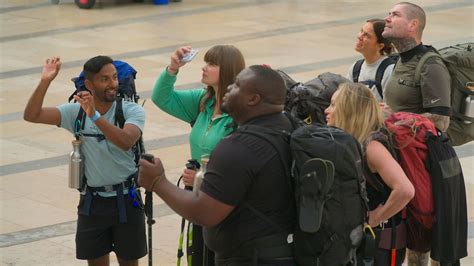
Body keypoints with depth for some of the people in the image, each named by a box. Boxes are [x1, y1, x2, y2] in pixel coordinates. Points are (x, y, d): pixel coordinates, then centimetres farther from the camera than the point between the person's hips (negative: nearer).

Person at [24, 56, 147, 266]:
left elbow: (126, 141, -32)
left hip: (125, 199, -2)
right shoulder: (76, 112, -5)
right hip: (92, 201, 2)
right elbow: (31, 115, -13)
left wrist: (94, 116, -41)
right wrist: (45, 82, -26)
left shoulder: (131, 111, -12)